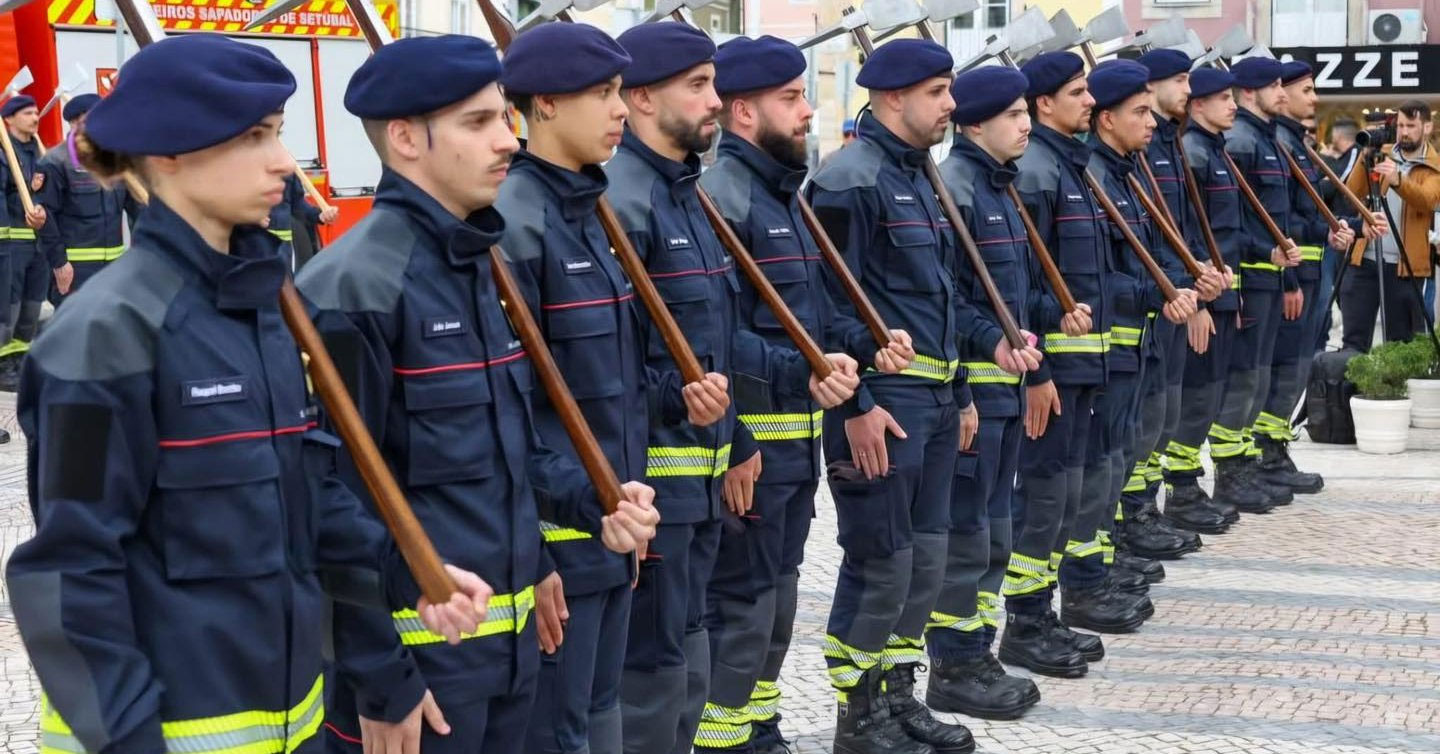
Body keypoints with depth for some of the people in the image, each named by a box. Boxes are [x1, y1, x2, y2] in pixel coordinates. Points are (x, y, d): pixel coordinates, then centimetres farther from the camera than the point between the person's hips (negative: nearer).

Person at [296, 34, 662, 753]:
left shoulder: (482, 264, 10)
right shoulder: (355, 288, -18)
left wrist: (591, 500, 0)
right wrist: (378, 677, -17)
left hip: (509, 636, 8)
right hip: (416, 652, -8)